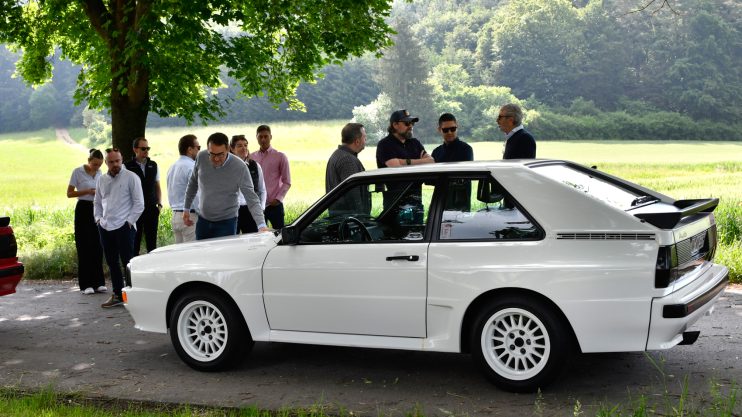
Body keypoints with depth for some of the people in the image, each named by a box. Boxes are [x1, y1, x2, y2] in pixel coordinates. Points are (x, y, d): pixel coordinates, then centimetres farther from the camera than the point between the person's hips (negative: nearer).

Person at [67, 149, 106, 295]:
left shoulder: (99, 173, 9)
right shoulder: (78, 172, -6)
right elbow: (69, 193, -5)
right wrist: (87, 191, -16)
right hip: (83, 210, -5)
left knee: (97, 246, 4)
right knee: (85, 247, -3)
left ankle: (98, 282, 10)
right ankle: (86, 284, 0)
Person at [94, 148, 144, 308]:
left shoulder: (131, 177, -3)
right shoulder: (101, 180, 14)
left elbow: (139, 203, -5)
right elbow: (97, 202, 24)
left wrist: (129, 221, -10)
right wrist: (98, 218, 10)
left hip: (124, 227, -6)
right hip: (105, 228, 6)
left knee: (128, 262, -6)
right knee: (112, 263, 10)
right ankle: (117, 295, 18)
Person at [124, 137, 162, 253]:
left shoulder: (153, 165, 10)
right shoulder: (127, 166, -3)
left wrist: (159, 204, 7)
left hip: (152, 209, 3)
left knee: (152, 240, 6)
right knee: (135, 241, 2)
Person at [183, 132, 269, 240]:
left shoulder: (239, 167, -19)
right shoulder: (201, 157, -9)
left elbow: (252, 198, -20)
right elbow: (193, 183, 10)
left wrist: (262, 225, -31)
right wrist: (186, 208, 14)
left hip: (226, 222, -4)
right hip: (203, 220, 4)